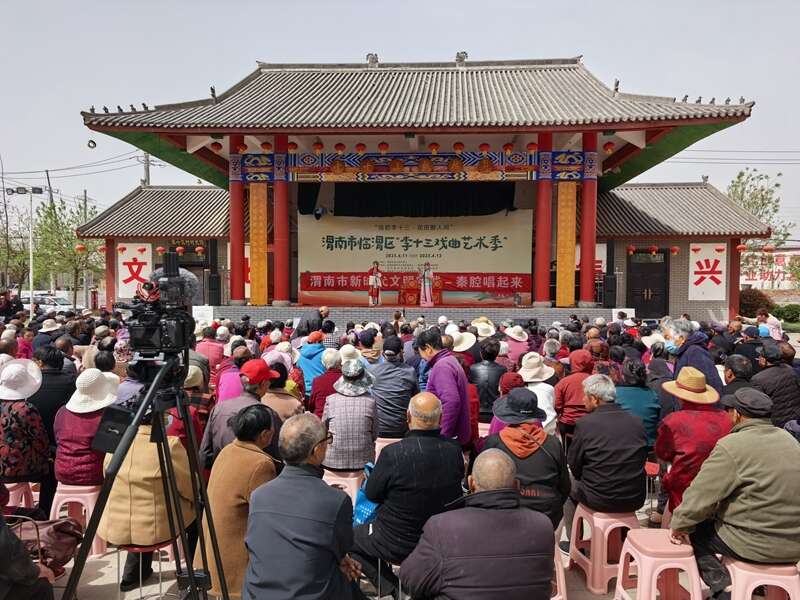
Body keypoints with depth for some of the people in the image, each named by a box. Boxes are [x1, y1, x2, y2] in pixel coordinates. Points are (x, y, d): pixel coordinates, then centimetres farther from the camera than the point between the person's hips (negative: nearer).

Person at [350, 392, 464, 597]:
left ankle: (391, 587, 12)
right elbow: (455, 492, 2)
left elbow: (371, 494, -11)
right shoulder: (454, 450, -15)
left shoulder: (393, 453, -27)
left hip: (397, 544, -5)